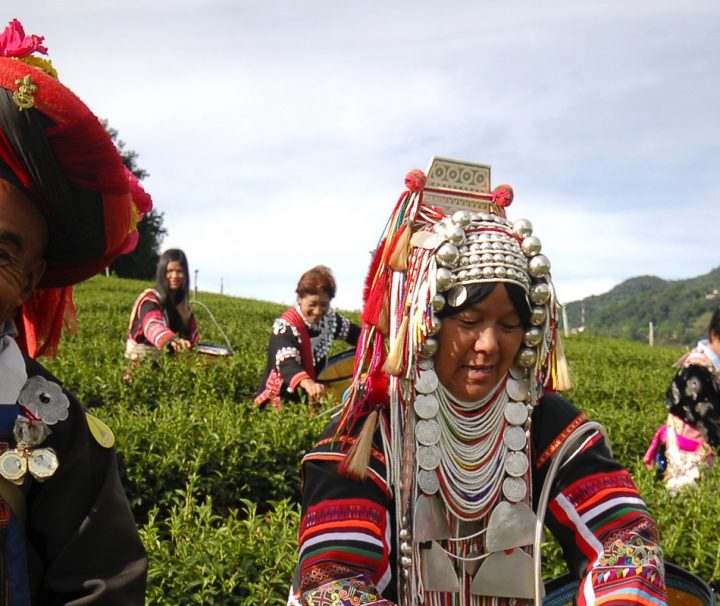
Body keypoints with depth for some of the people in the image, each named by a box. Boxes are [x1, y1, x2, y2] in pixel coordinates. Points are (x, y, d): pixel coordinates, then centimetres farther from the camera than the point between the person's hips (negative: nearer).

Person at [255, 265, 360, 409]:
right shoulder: (286, 327, -21)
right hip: (284, 401, -6)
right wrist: (307, 383, -57)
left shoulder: (329, 318, -1)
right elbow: (287, 363, -39)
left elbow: (353, 333, 18)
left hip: (312, 398, 6)